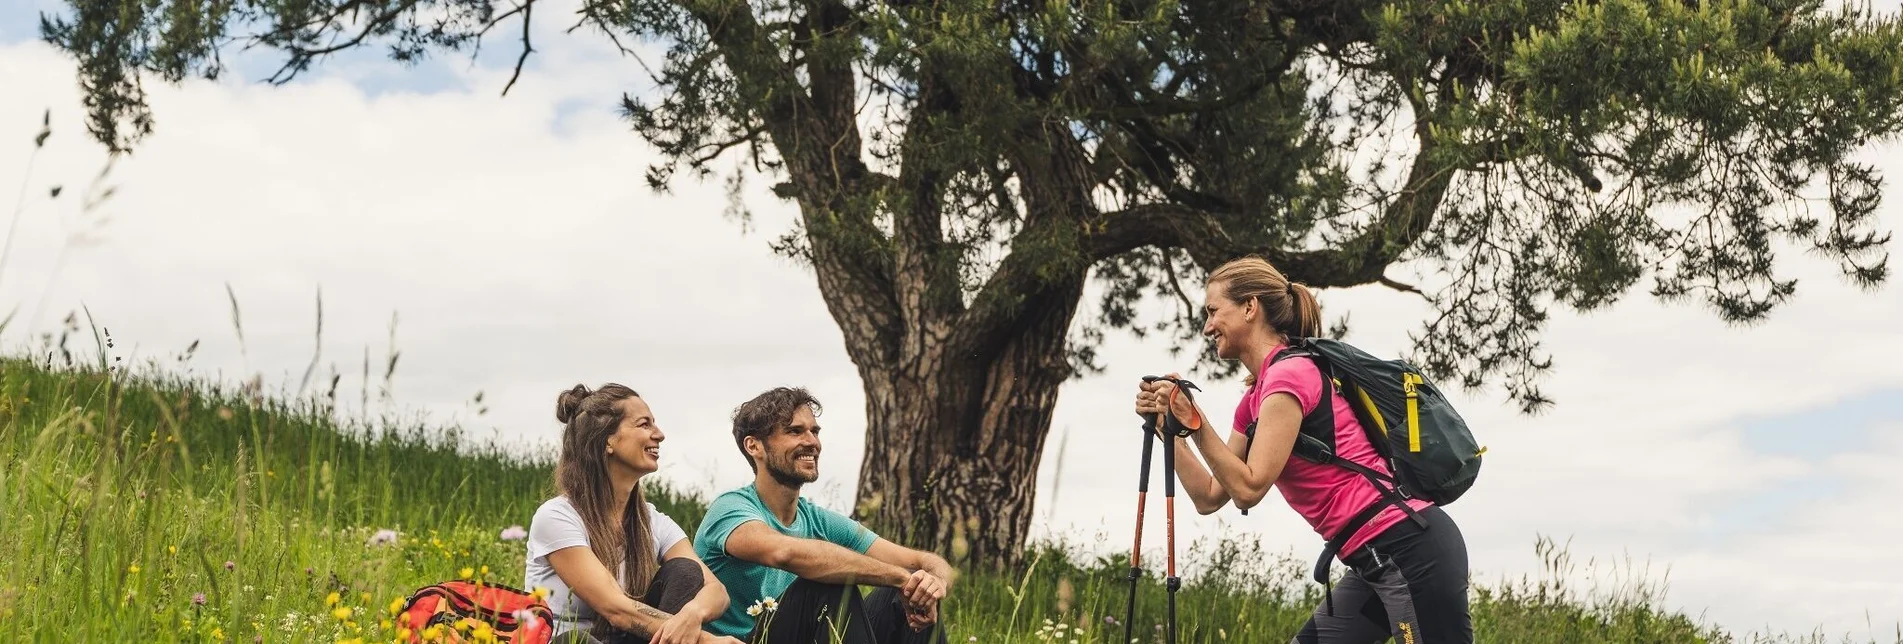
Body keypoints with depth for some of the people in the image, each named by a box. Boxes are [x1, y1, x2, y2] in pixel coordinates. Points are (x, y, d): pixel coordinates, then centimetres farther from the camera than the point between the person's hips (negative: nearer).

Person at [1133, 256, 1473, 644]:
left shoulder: (1289, 374, -11)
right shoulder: (1257, 398, 16)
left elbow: (1248, 489, -16)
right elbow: (1210, 497, 16)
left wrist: (1193, 421, -11)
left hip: (1412, 549, -10)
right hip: (1378, 561, 10)